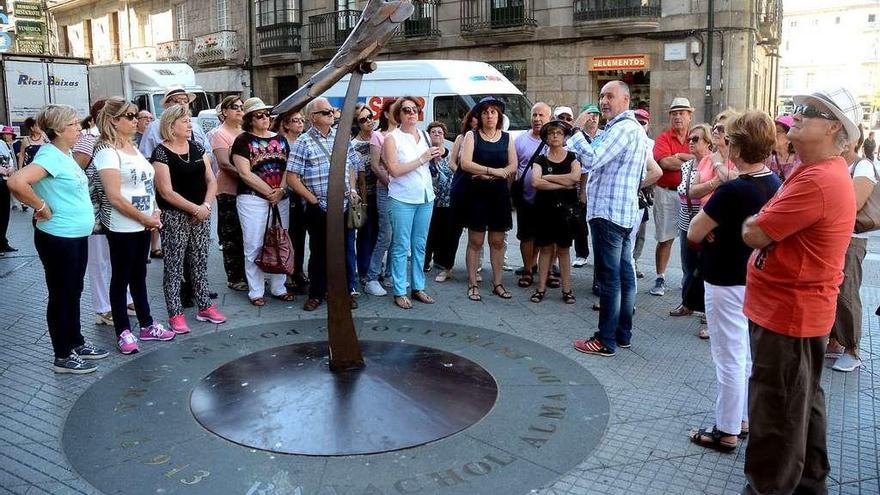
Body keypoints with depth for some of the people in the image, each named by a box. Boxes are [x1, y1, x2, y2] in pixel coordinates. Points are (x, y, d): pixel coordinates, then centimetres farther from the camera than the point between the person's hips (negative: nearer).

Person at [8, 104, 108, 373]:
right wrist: (43, 208, -21)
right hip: (58, 238, -9)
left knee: (74, 292, 18)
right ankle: (63, 356, 14)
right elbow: (16, 182, -32)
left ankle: (76, 343, 32)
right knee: (61, 295, 2)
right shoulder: (50, 155, -19)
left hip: (77, 235, 9)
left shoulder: (66, 155, 10)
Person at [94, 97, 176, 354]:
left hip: (143, 224, 8)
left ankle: (147, 325, 25)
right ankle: (123, 331, 14)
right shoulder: (107, 151, -15)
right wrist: (145, 219, -14)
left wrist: (154, 212, 2)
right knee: (121, 277, 4)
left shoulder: (132, 146, 10)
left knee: (139, 275, 16)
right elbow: (114, 197, -20)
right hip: (122, 226, -8)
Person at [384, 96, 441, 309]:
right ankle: (399, 292, 6)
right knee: (401, 247, -1)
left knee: (420, 245, 11)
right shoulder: (392, 138, -5)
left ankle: (418, 287, 20)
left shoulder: (424, 136, 12)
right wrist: (422, 158, -17)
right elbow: (395, 170, -16)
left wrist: (435, 158, 2)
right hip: (403, 198, -5)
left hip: (426, 197, 6)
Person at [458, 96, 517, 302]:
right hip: (477, 193, -3)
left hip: (499, 194, 3)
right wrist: (494, 171, -16)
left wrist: (486, 175, -12)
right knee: (475, 240, 0)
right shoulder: (472, 136, 1)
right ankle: (472, 284, 6)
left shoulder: (506, 138, 9)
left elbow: (513, 166, 1)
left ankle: (497, 283, 16)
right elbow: (465, 164, -12)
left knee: (497, 241, 7)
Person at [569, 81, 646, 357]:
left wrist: (576, 131, -11)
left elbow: (592, 159, -23)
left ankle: (606, 341, -1)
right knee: (624, 274, 13)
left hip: (608, 212, -11)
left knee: (609, 277, -6)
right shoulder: (634, 128, 21)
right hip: (626, 212, 11)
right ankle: (623, 334, 22)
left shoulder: (623, 127, -14)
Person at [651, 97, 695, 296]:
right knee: (665, 239, 4)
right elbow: (665, 162, -17)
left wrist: (679, 156, -15)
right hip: (667, 194, -2)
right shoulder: (663, 138, -1)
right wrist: (691, 161, -10)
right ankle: (660, 279, 14)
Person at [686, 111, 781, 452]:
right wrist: (717, 232, -2)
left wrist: (707, 226, -1)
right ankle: (745, 418, 33)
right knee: (748, 356, 19)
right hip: (756, 280, 8)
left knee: (730, 359, 3)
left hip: (728, 284, -8)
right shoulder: (775, 184, 1)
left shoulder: (733, 190, -25)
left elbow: (693, 234, -18)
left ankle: (727, 431, 16)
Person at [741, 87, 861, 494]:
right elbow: (778, 223, 16)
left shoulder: (819, 181, -25)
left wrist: (753, 222, -3)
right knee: (802, 401, 22)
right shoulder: (816, 171, 11)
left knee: (776, 411, 3)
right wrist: (761, 223, -3)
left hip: (787, 312, -11)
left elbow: (753, 234, -23)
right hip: (795, 308, 11)